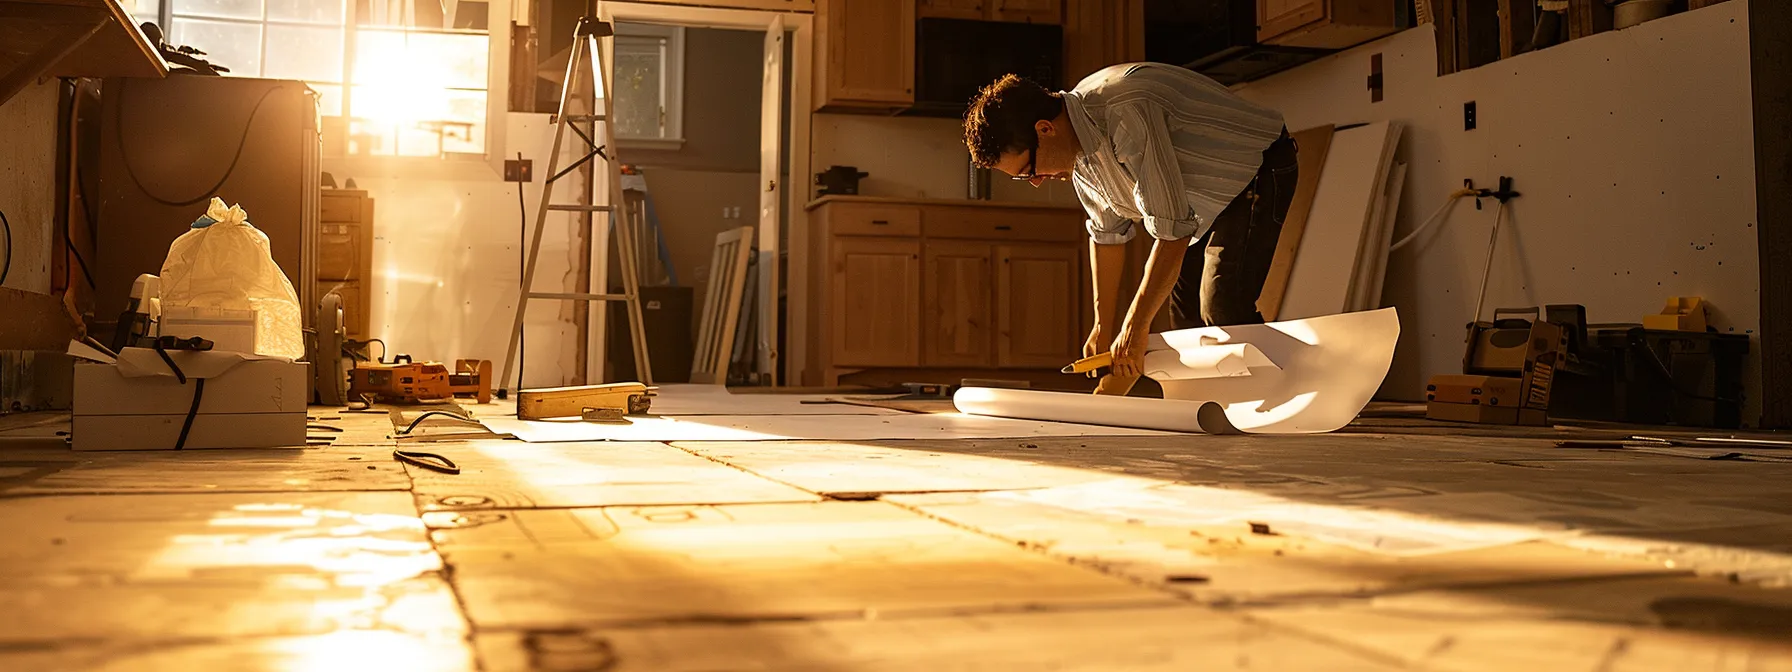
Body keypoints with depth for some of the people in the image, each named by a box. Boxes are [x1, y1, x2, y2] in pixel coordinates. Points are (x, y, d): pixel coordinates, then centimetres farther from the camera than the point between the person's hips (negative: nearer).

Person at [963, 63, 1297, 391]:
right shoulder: (1075, 150, -8)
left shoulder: (1127, 115, -37)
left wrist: (1134, 328, -29)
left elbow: (1172, 230, -35)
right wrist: (1102, 326, 5)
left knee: (1222, 309, -21)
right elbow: (1107, 232, 5)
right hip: (1207, 199, 9)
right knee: (1186, 314, 5)